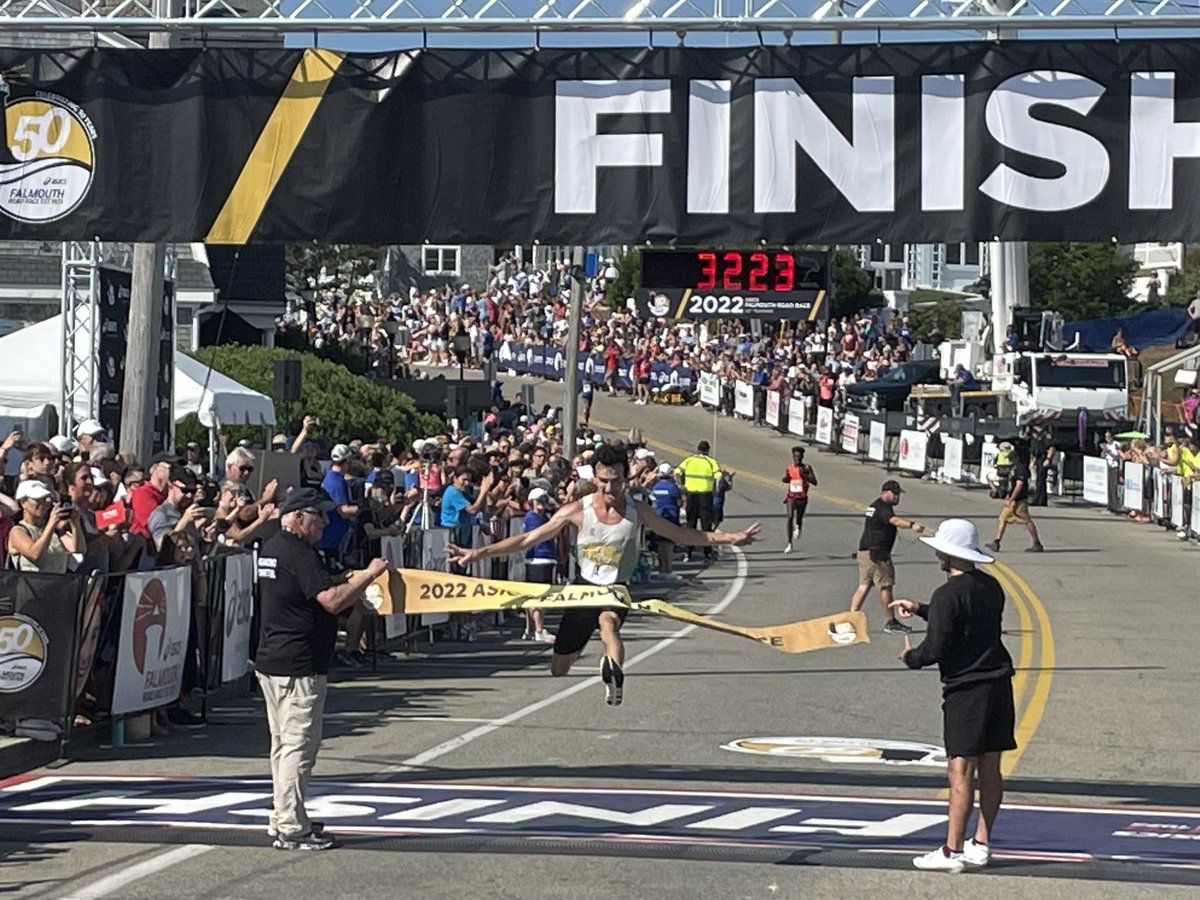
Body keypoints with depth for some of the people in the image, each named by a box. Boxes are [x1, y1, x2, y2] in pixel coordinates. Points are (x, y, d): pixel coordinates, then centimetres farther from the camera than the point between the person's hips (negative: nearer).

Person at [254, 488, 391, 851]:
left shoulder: (271, 549, 14)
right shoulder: (300, 554, -17)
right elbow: (332, 600, -26)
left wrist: (351, 582, 17)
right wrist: (369, 575, -16)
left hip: (270, 661, 10)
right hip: (299, 666, -10)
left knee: (282, 743, 17)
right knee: (298, 746, -7)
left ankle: (283, 819, 26)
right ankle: (291, 830, -6)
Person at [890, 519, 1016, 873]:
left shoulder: (948, 595, -15)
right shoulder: (991, 587, 11)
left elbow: (934, 649, -16)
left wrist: (910, 656, 6)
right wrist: (921, 610, 30)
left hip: (965, 688, -8)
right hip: (998, 683, 8)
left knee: (961, 771, -7)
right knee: (990, 768, 11)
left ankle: (952, 851, -7)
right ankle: (981, 844, 18)